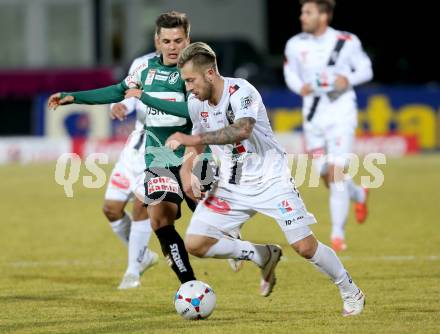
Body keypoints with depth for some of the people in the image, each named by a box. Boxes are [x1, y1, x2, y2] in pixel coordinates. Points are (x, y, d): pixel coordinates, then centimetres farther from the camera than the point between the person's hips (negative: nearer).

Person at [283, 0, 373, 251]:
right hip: (314, 117, 4)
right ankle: (359, 195, 42)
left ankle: (338, 234, -4)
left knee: (336, 173, -14)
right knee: (327, 178, 8)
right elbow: (290, 74, 12)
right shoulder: (295, 45, -2)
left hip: (341, 115, -4)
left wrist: (348, 79, -17)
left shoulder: (347, 42, -9)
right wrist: (300, 87, -9)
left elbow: (366, 70, 3)